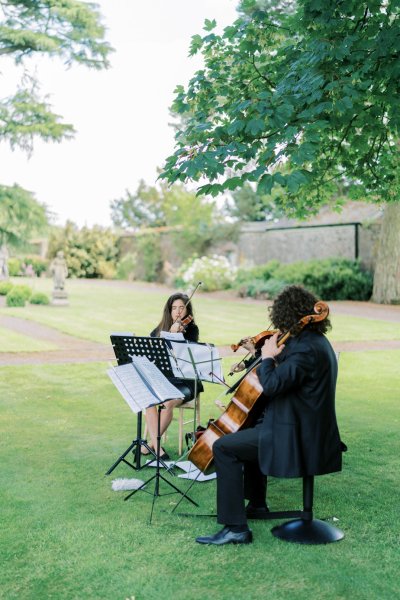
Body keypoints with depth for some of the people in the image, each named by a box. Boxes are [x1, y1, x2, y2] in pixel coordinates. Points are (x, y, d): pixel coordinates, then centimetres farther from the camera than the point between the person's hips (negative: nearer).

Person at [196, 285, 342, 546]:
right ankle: (257, 504, 43)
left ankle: (235, 528, -12)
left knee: (224, 447, -11)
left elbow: (272, 386, -28)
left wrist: (267, 357, -13)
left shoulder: (307, 348, -22)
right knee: (252, 431, 34)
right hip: (309, 431, 11)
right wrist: (277, 356, 9)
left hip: (296, 437, -11)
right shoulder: (317, 341, 11)